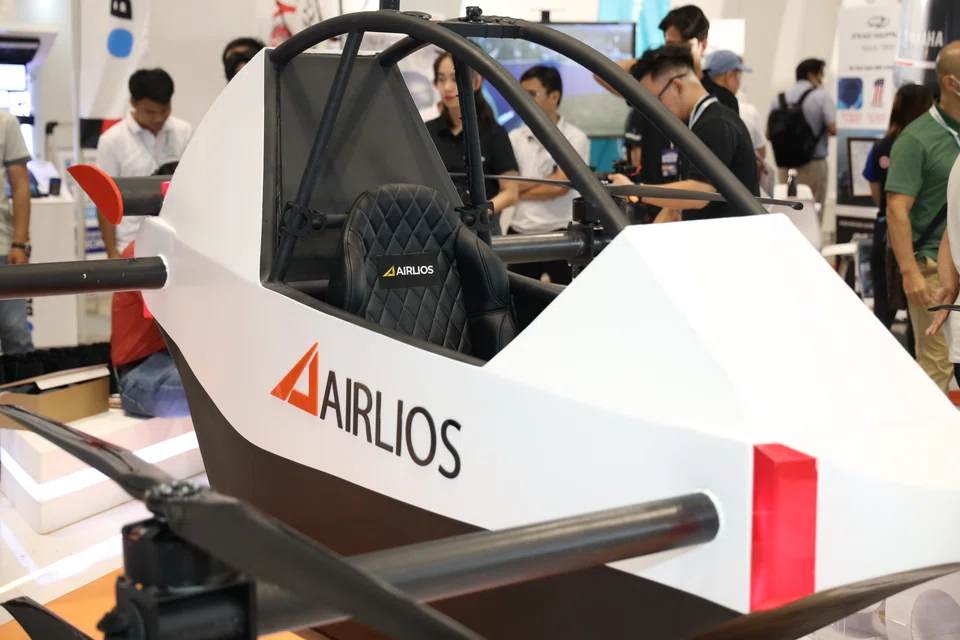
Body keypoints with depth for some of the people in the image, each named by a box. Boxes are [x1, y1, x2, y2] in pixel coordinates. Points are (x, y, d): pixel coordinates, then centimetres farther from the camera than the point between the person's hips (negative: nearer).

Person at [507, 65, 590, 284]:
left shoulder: (574, 138, -5)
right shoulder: (515, 138, 8)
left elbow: (559, 186, -14)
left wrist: (521, 189, -2)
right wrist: (540, 183, -10)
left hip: (561, 234, -4)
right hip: (519, 233, 4)